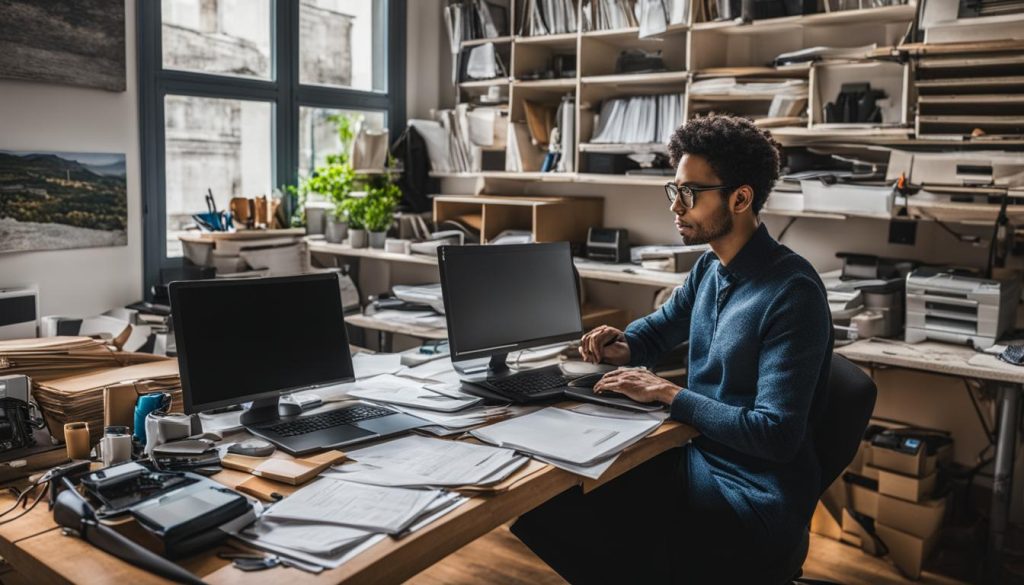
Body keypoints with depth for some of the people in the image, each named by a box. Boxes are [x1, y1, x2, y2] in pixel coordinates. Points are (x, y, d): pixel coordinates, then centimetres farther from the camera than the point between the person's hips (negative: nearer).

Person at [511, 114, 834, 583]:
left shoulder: (792, 293, -21)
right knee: (540, 506, -4)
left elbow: (776, 435, -25)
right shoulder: (710, 268, 5)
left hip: (754, 504, -7)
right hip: (693, 463, 8)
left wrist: (666, 393, -19)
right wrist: (622, 348, 0)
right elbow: (657, 329, 23)